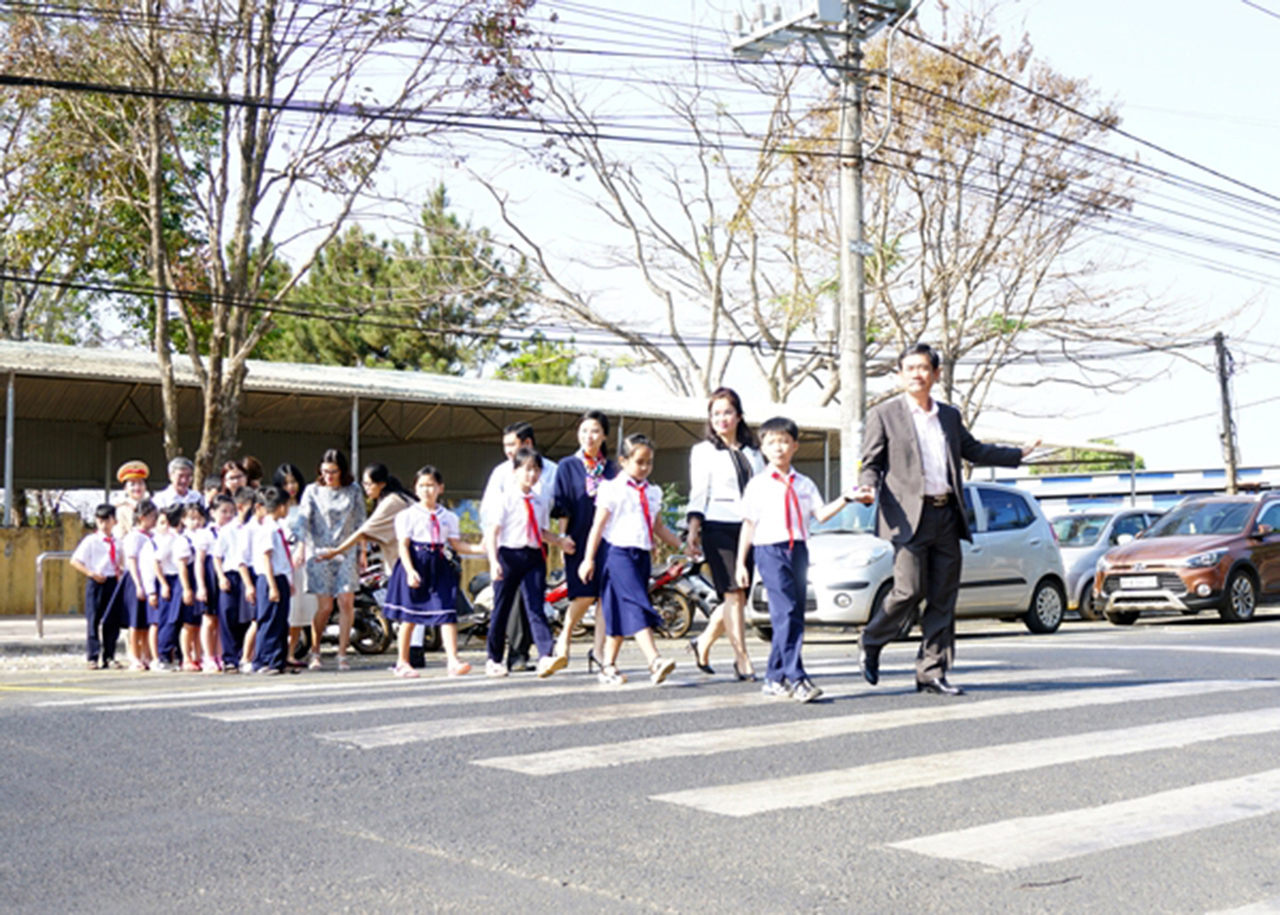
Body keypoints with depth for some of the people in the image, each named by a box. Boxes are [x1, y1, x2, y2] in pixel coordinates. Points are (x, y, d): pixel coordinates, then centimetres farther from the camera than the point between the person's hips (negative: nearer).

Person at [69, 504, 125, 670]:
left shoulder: (117, 542, 9)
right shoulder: (90, 541, -4)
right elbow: (75, 561, -7)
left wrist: (121, 574, 5)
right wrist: (91, 573, -16)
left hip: (114, 583, 4)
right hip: (96, 583, -4)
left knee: (113, 621, 6)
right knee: (93, 621, -1)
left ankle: (109, 657, 14)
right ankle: (93, 657, 5)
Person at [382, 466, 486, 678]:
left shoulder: (449, 517, 11)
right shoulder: (407, 515, 0)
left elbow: (456, 544, 10)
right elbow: (403, 545, -6)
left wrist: (480, 549, -5)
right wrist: (410, 571, -19)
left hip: (439, 566, 3)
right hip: (415, 564, -3)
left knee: (447, 613, -7)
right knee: (409, 617, 3)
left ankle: (453, 660, -10)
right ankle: (403, 662, 15)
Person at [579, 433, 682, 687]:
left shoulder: (652, 493, 16)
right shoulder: (612, 489, -3)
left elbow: (659, 528, 24)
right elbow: (598, 525, -4)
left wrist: (683, 545, 18)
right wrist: (589, 559, -7)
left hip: (643, 555, 7)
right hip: (618, 552, -7)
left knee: (622, 613, 10)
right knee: (636, 608, -17)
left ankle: (608, 666, 18)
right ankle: (654, 661, -27)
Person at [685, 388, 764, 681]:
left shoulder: (752, 452, 18)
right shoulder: (702, 451, 7)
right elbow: (698, 492, 0)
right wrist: (693, 527, -11)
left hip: (748, 528, 4)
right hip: (718, 527, -4)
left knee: (739, 597, 3)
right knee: (733, 593, -11)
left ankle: (704, 643, 23)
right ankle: (742, 658, -8)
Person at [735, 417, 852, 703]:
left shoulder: (804, 484, 15)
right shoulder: (757, 485, 4)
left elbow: (820, 514, 5)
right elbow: (749, 524, 4)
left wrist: (846, 499, -8)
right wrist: (741, 562, 1)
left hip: (798, 550, 5)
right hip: (770, 550, -5)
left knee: (794, 616, 5)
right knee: (785, 614, -16)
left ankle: (774, 678, 14)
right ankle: (796, 679, -20)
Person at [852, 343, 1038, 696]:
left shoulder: (949, 415, 17)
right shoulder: (884, 415, 2)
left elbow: (973, 450, 31)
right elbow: (871, 462, 0)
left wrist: (1019, 454, 31)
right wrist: (868, 488, -20)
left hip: (947, 516, 5)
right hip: (909, 517, -5)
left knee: (943, 598, 3)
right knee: (909, 590, -11)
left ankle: (931, 673, 10)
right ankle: (870, 643, 14)